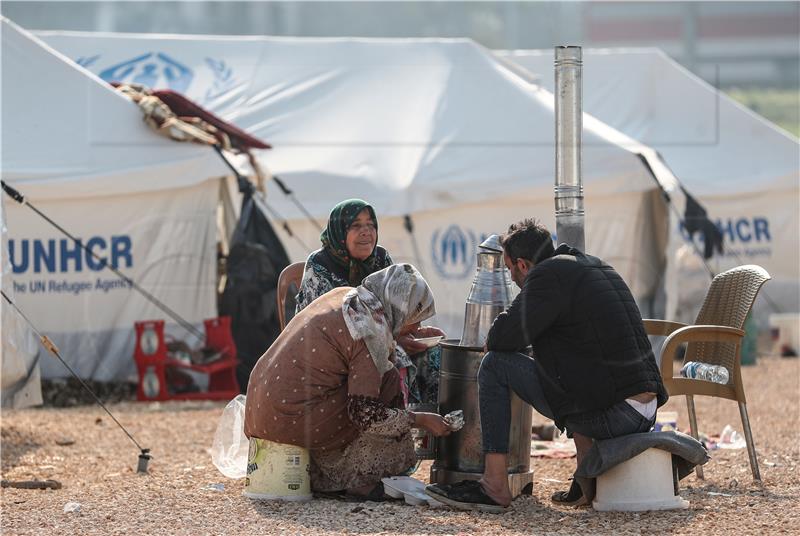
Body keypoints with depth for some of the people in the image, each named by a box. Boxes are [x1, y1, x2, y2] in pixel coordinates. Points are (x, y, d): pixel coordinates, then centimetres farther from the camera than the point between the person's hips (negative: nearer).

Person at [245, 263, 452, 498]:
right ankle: (360, 479, 5)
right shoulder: (373, 332, -15)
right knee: (387, 382, -1)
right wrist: (420, 420, -5)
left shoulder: (343, 295, 10)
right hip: (294, 420, -9)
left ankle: (319, 476, 21)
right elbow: (364, 413, -16)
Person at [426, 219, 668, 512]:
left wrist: (495, 339, 16)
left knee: (495, 366, 0)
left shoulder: (548, 274, -6)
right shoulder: (597, 266, 22)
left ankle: (494, 486, -2)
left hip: (610, 415, -9)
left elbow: (503, 338, -8)